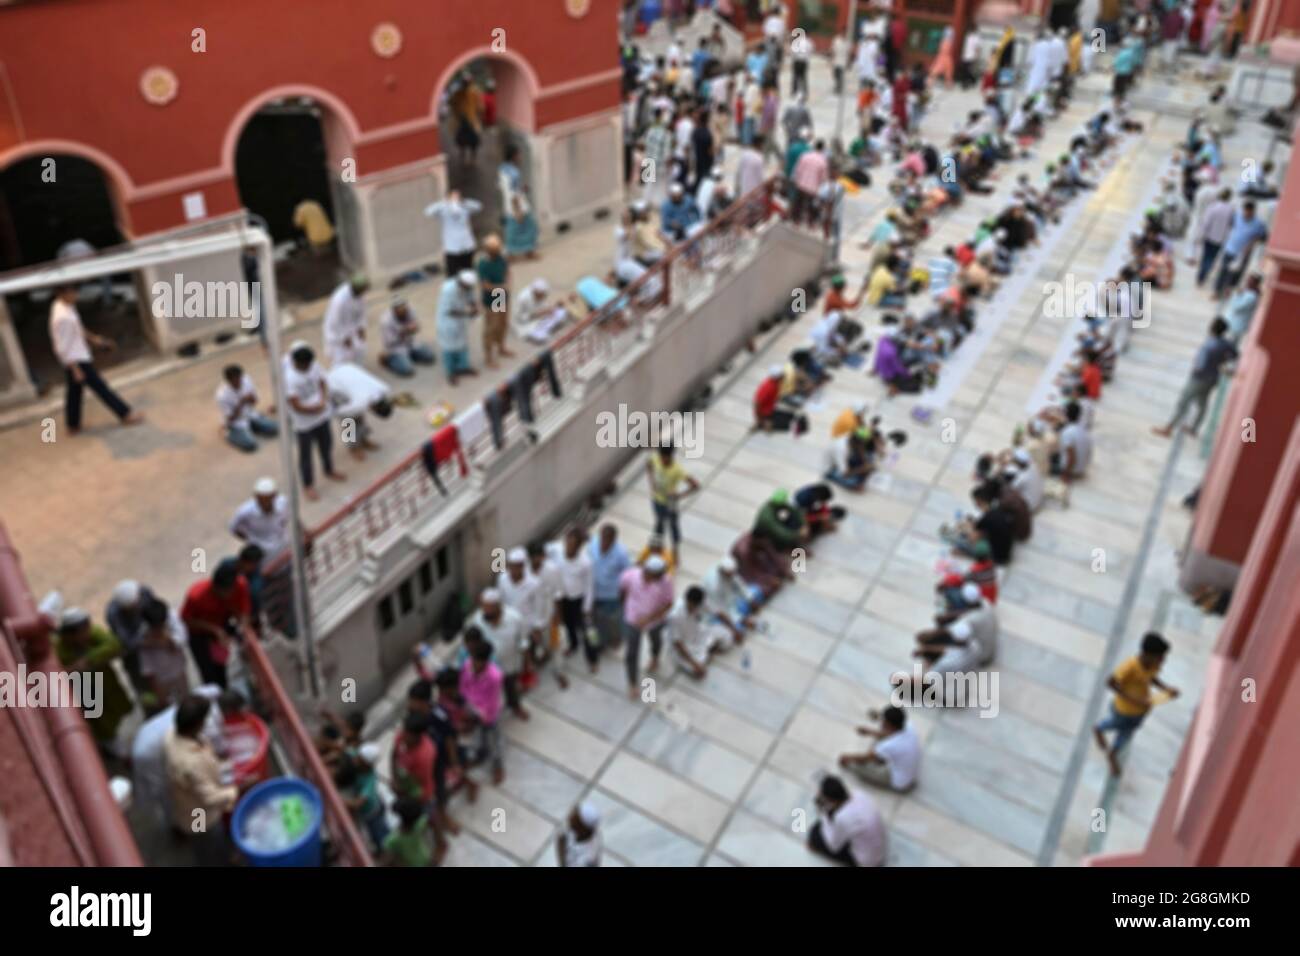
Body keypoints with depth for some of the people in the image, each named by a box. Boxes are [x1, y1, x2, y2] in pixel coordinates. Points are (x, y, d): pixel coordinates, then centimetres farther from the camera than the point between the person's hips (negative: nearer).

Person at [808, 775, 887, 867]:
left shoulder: (842, 818, -35)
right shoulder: (860, 796, -14)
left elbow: (833, 846, -15)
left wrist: (823, 815, -13)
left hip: (864, 862, -7)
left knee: (815, 835, -1)